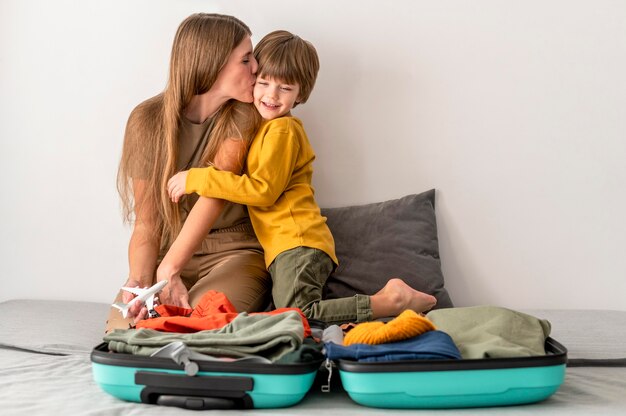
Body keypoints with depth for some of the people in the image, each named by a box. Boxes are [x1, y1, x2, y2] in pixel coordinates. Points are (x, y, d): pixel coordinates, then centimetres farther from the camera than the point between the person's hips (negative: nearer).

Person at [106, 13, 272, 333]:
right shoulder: (148, 120, -6)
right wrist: (139, 281, -26)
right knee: (123, 328, -24)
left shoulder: (242, 115, -6)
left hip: (234, 251, -1)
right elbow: (146, 225, -5)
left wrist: (170, 268, -35)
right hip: (167, 252, 1)